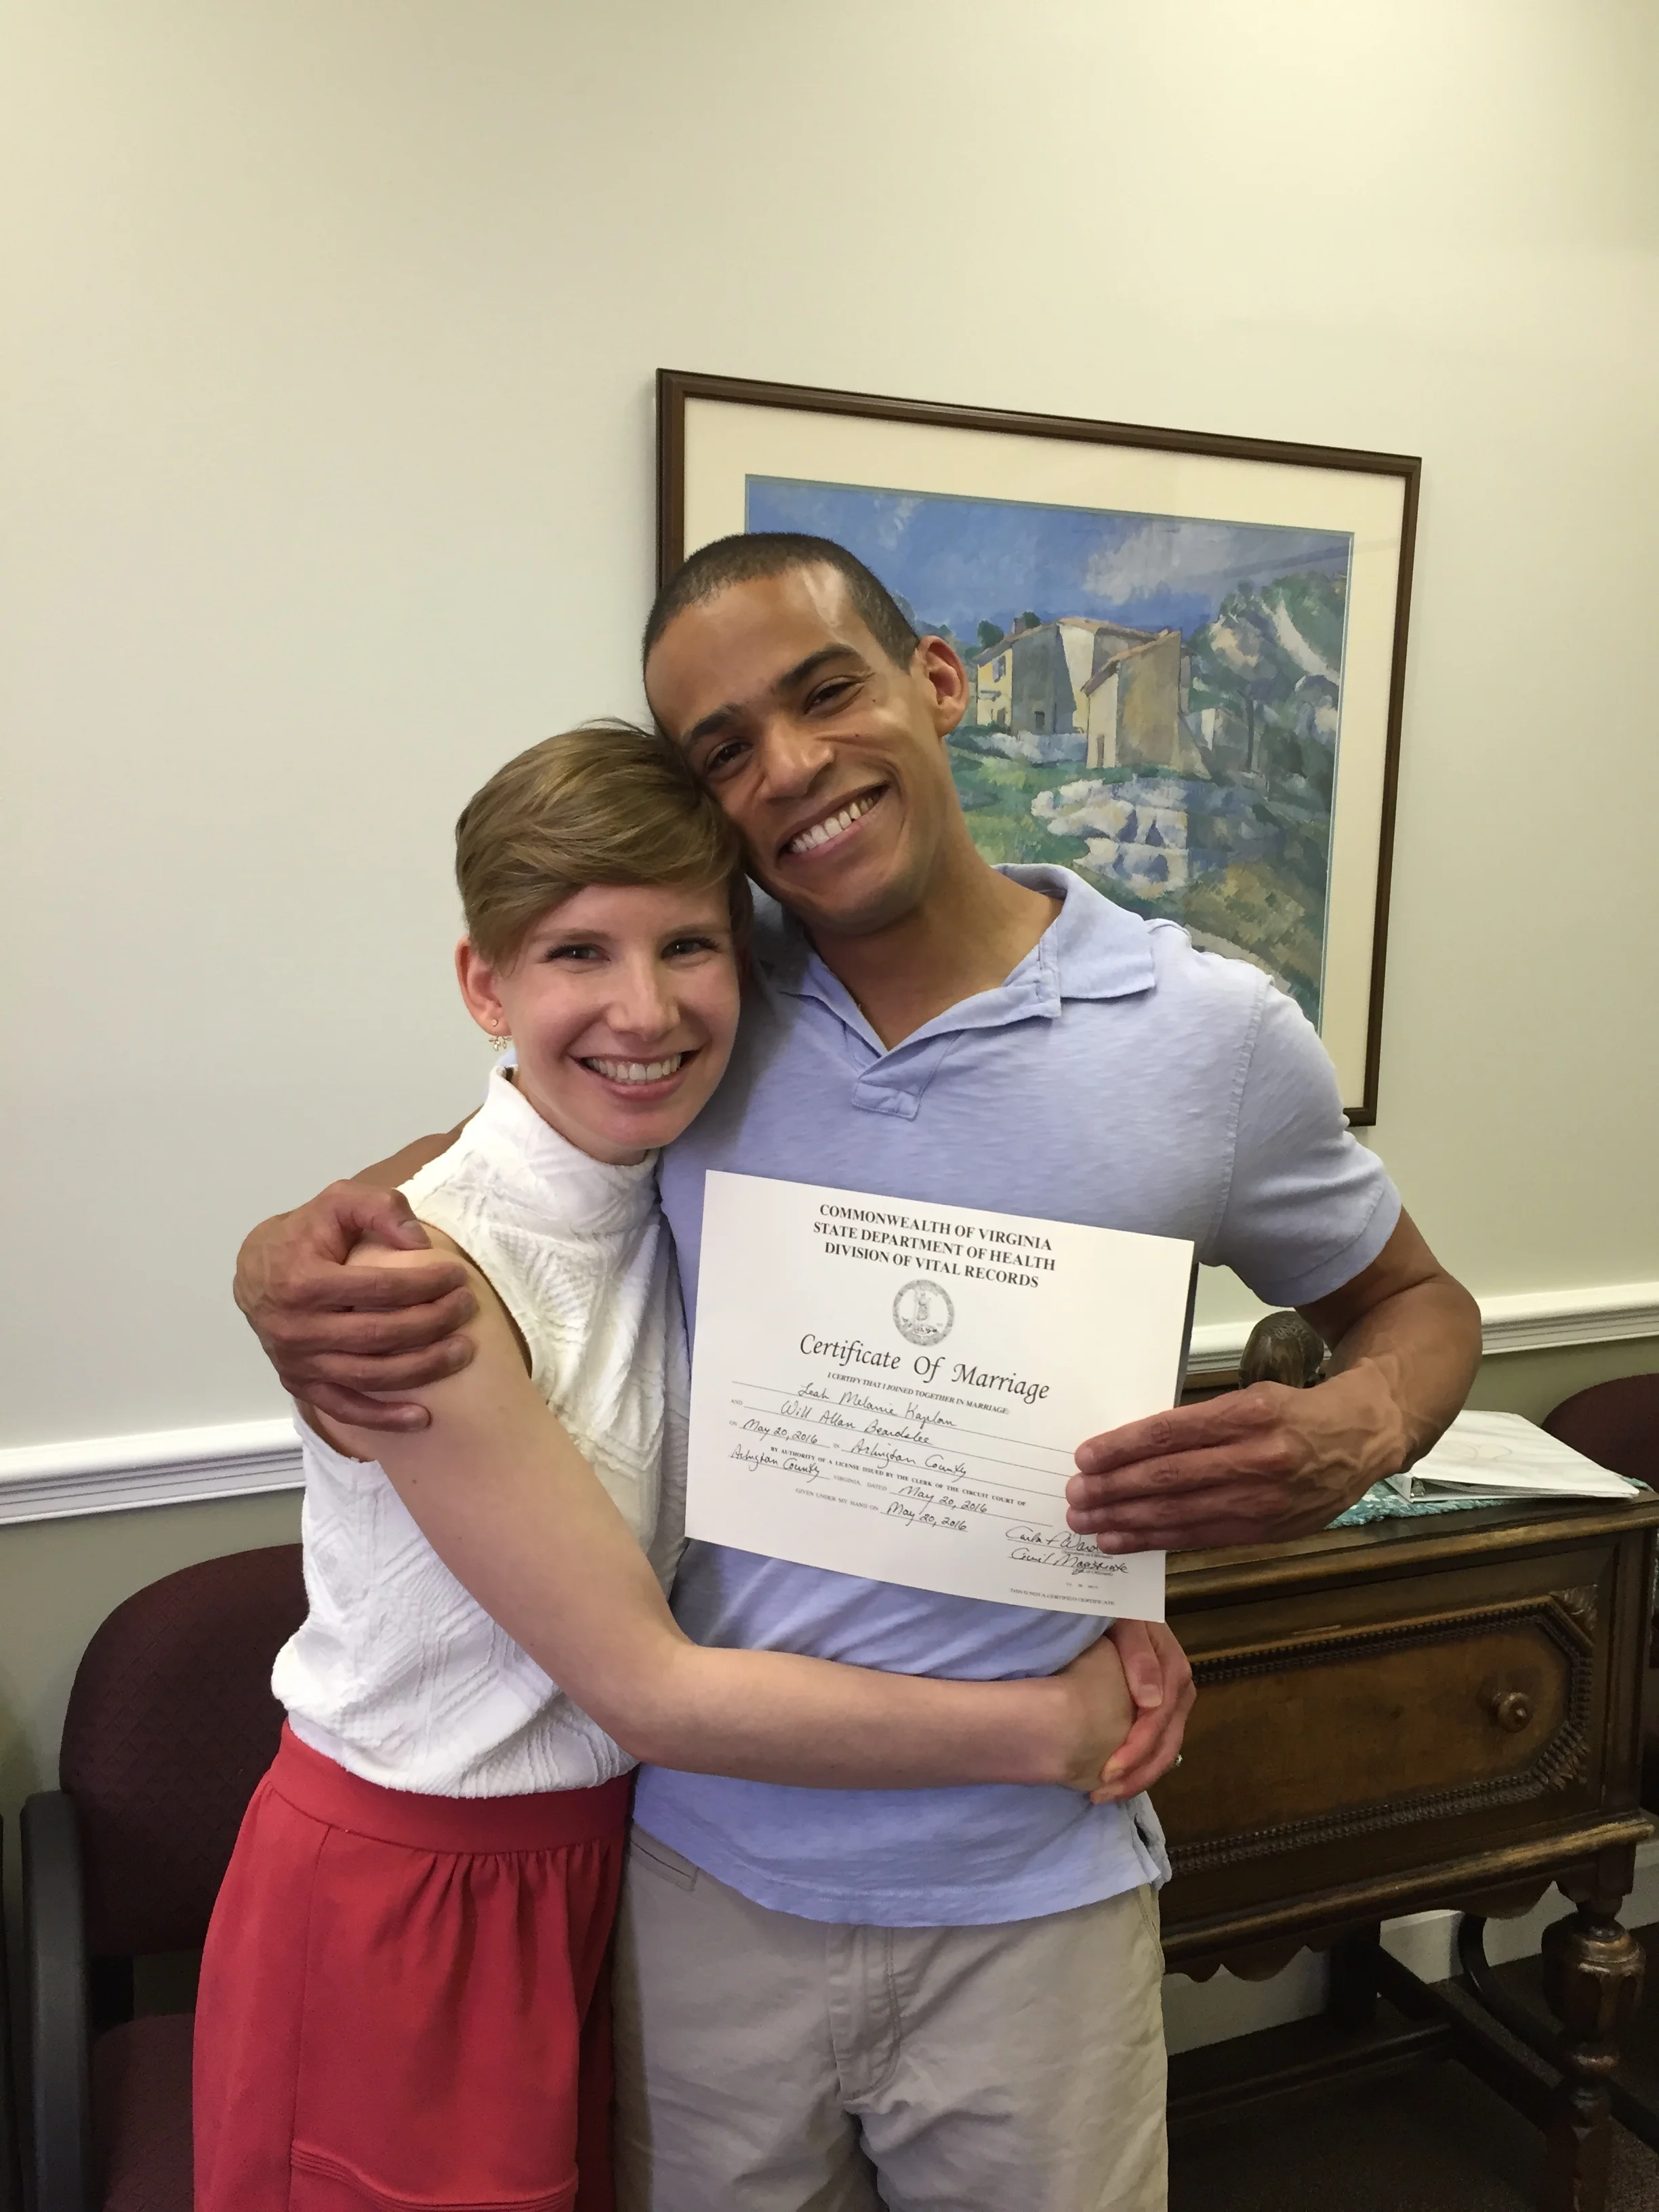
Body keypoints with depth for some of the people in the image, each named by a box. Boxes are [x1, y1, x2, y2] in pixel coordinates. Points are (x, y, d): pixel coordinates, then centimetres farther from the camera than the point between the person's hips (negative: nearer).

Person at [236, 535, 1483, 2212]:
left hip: (1027, 1897, -1)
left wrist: (1353, 1436, -18)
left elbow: (1414, 1300, 5)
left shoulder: (1213, 1034, -10)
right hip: (711, 1869, 2)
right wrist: (290, 1254, -13)